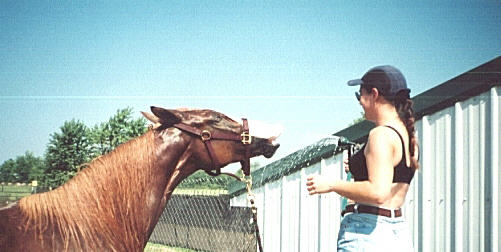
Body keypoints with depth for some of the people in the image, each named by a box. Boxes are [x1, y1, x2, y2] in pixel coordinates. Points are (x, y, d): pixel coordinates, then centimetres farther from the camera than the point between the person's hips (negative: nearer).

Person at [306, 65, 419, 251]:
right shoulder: (409, 136, 14)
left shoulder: (381, 134, -13)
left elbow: (378, 193, -23)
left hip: (367, 232, -10)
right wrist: (359, 169, 31)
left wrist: (331, 185, -14)